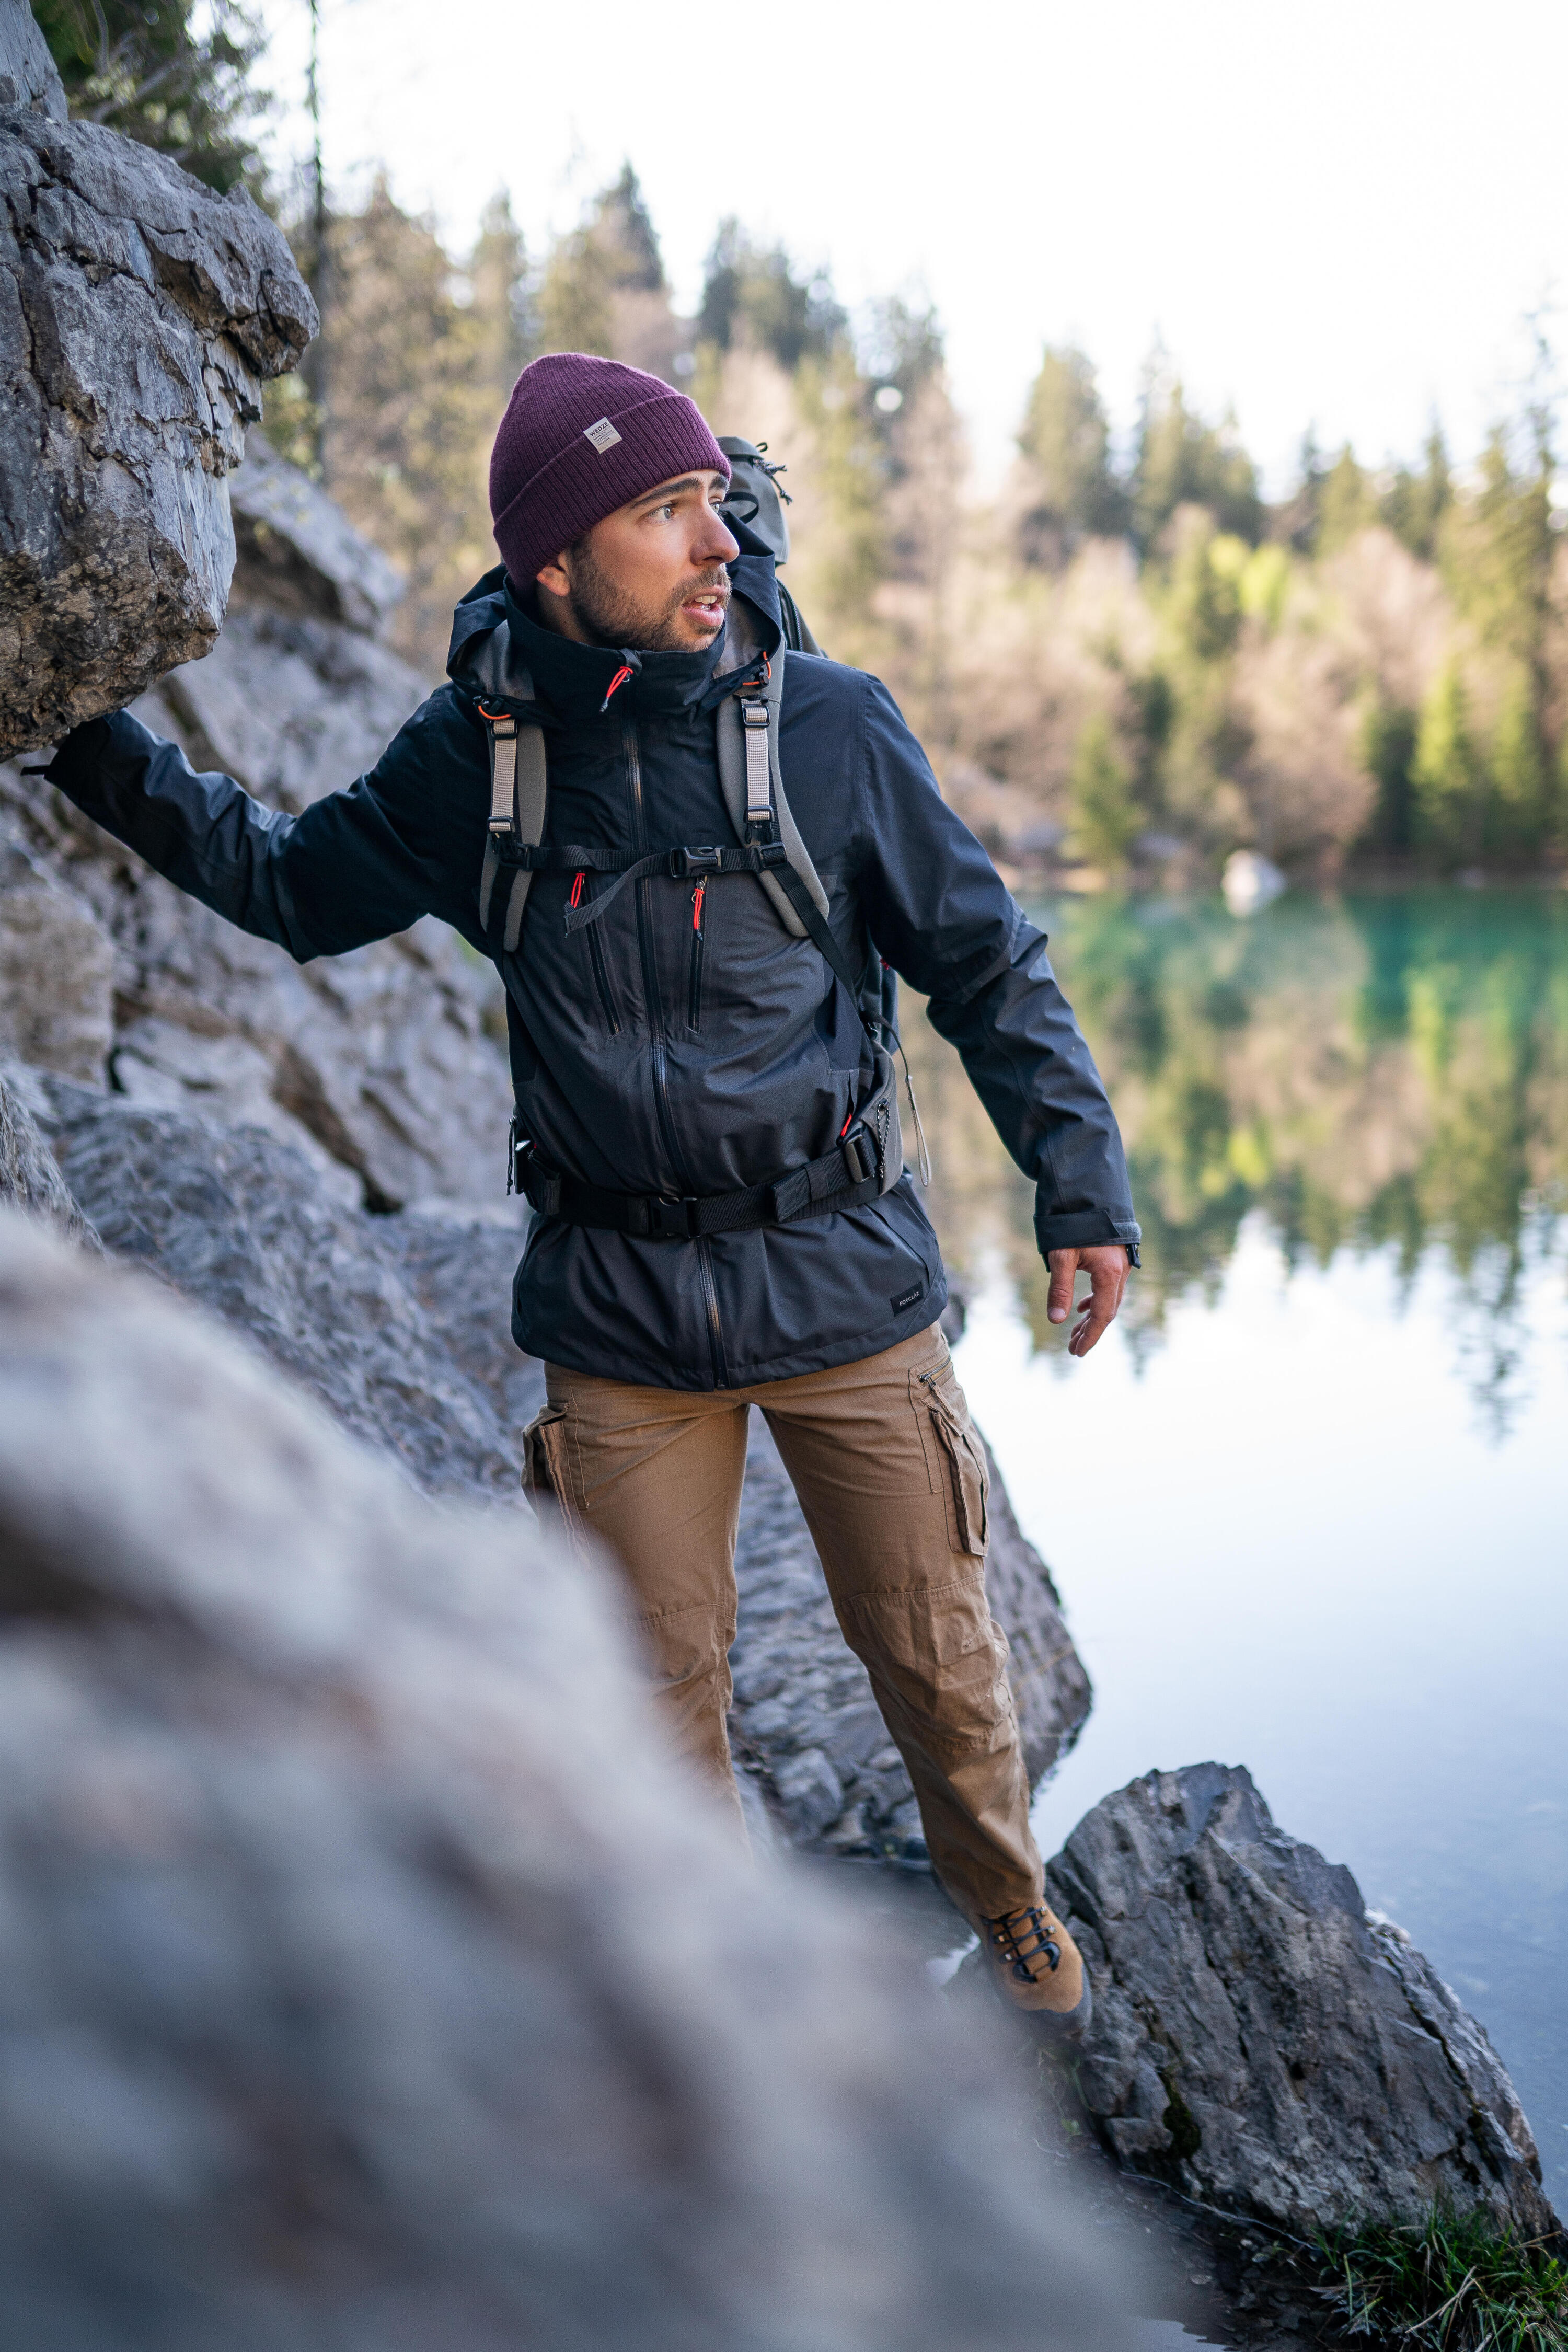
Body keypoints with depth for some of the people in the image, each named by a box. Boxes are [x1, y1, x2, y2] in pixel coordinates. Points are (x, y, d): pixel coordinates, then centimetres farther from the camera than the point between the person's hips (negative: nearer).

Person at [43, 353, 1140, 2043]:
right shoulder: (473, 754, -2)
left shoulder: (831, 728, -7)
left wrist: (1081, 1184, -4)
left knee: (933, 1654, 12)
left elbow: (985, 966, 2)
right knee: (658, 1687, 9)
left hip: (842, 1284, -1)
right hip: (619, 1317, 1)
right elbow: (295, 887, 15)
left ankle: (1011, 1914, 40)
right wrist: (91, 745, 7)